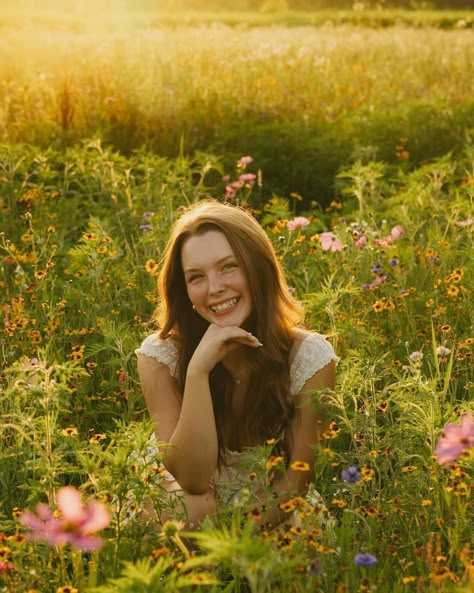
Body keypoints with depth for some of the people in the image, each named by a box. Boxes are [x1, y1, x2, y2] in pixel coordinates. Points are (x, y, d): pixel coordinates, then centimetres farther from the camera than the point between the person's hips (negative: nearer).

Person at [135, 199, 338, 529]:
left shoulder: (310, 357, -15)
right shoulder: (161, 357, -15)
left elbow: (298, 477, -11)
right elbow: (192, 479, -20)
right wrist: (198, 371, -31)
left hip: (276, 521, 2)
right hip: (193, 518, -1)